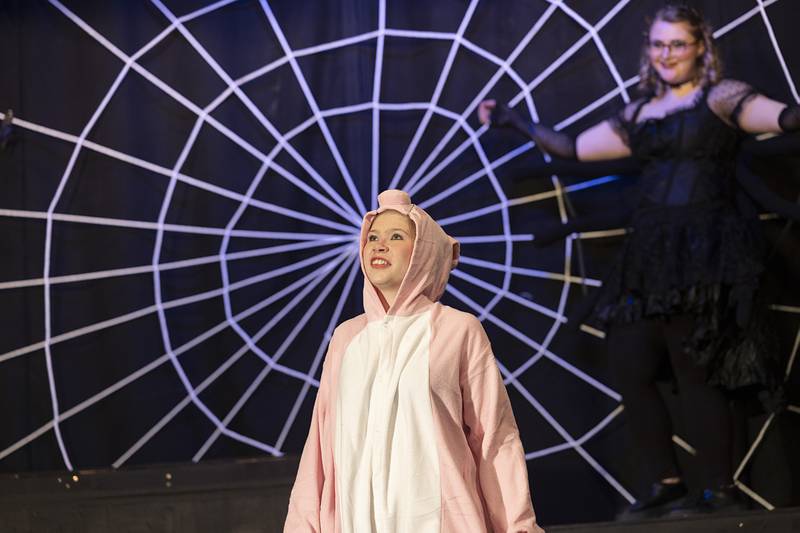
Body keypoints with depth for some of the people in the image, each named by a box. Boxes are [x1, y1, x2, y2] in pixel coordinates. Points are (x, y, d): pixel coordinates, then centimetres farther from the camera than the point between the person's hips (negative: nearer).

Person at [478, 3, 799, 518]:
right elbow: (574, 148, 24)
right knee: (629, 365, 4)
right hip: (651, 253, 7)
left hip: (708, 250, -7)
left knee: (694, 371, -8)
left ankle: (721, 491, 1)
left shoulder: (721, 98, -1)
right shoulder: (639, 115, 17)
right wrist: (513, 121, 25)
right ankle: (667, 483, 16)